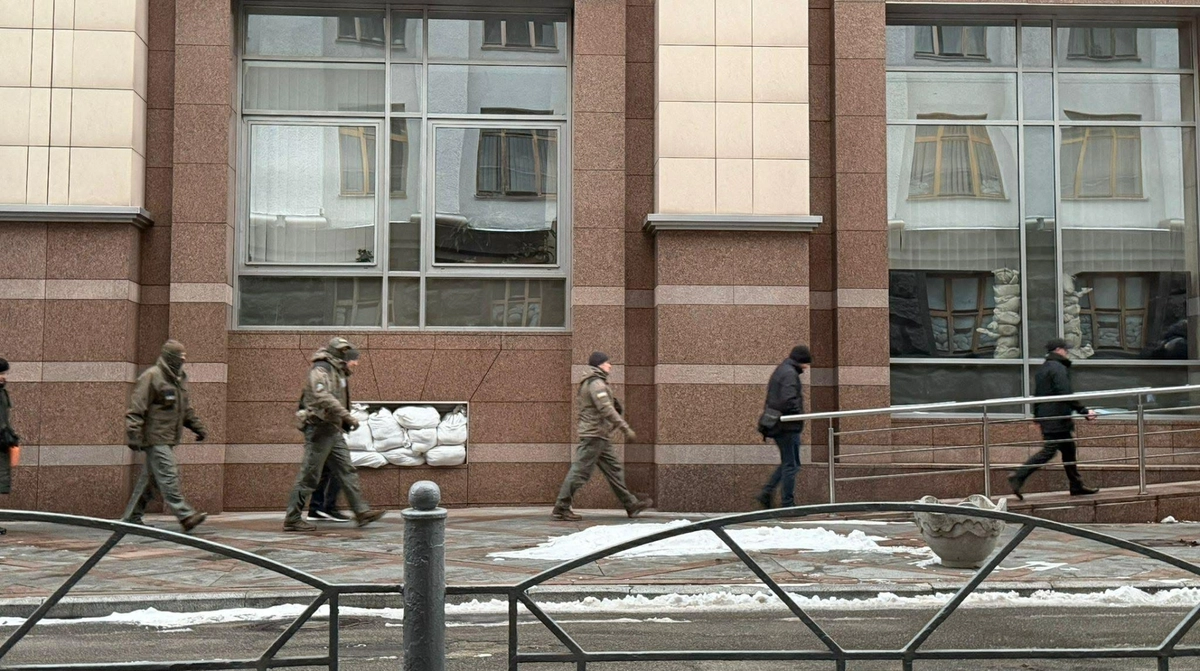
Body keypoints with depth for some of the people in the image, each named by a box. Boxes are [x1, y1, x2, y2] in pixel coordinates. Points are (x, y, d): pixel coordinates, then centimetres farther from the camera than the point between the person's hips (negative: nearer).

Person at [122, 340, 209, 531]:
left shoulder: (179, 378, 17)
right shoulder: (151, 377, -12)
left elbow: (186, 408, 28)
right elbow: (136, 408, -16)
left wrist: (198, 427, 21)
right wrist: (134, 436, -21)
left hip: (168, 439, 9)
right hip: (155, 438, -9)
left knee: (150, 478, 12)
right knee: (168, 476, -12)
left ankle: (132, 517, 20)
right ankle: (185, 516, -17)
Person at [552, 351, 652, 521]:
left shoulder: (596, 383, 20)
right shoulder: (596, 383, -13)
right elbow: (606, 409, -21)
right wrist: (625, 428, -21)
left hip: (601, 437, 11)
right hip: (594, 434, -11)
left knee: (613, 469, 11)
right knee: (580, 471, -7)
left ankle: (631, 504, 14)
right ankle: (561, 508, -4)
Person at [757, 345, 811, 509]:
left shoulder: (780, 370, 17)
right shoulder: (790, 374, -15)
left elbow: (773, 399, 21)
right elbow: (788, 401, -27)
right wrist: (799, 413, -12)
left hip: (778, 426, 10)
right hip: (788, 426, -10)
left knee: (787, 463, 18)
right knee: (791, 465, -3)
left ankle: (766, 492, 13)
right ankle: (788, 504, 1)